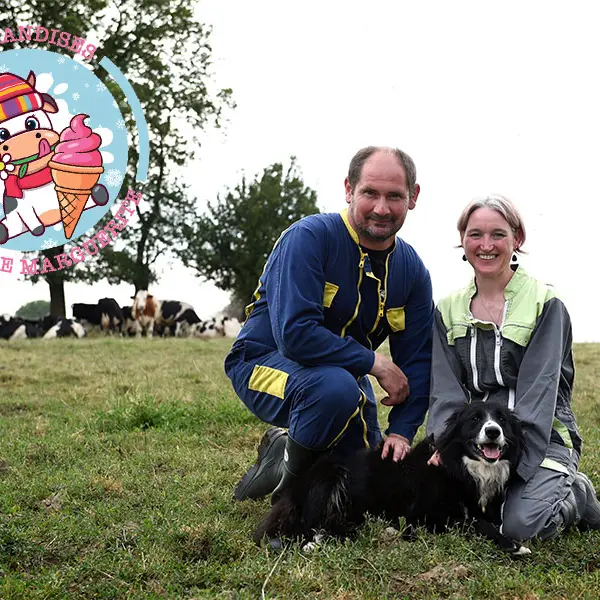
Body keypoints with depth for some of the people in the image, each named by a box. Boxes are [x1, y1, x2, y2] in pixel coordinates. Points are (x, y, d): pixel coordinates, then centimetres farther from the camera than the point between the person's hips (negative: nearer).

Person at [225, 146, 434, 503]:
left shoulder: (413, 271, -4)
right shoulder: (310, 237, -24)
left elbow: (417, 361, -1)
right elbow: (295, 334, -33)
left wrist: (401, 432, -14)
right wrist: (375, 362, -27)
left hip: (345, 372, 7)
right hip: (265, 362, -7)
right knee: (336, 387, -38)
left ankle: (283, 445, 30)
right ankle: (289, 474, -10)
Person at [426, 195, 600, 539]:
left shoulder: (546, 305, -4)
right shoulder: (448, 311, 10)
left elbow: (539, 390, -12)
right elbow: (446, 388, 3)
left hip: (544, 437, -4)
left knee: (520, 523, -27)